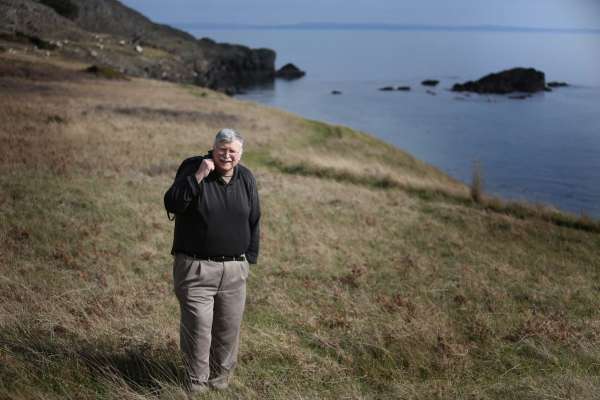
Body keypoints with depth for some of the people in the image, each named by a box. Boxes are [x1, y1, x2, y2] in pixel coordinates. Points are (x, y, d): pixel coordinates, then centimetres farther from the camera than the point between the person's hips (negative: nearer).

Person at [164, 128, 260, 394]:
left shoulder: (246, 179, 6)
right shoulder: (192, 168, -6)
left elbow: (253, 221, 13)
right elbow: (172, 204, -18)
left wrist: (249, 258, 10)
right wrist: (198, 177, -24)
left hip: (234, 269, 4)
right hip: (195, 266, -4)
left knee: (229, 328, 11)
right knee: (197, 327, -3)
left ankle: (221, 378, 30)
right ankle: (196, 382, 13)